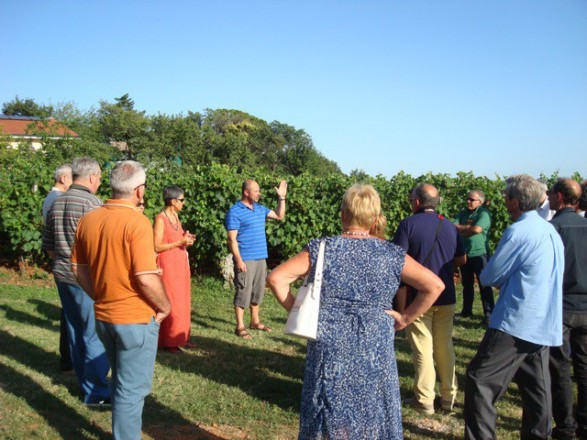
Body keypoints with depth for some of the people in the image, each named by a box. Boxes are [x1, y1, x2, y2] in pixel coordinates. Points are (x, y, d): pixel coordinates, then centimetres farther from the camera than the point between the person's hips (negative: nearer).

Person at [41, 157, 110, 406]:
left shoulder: (56, 204, 10)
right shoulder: (91, 202, -15)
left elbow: (48, 246, 14)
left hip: (63, 276, 8)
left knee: (75, 330, 16)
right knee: (95, 334, -1)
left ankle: (85, 383, 28)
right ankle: (96, 392, 5)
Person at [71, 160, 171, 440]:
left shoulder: (88, 219, 2)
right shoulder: (136, 221, -20)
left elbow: (79, 269, 9)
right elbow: (146, 279, -24)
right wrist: (164, 306, -8)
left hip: (103, 317, 7)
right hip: (136, 319, -7)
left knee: (122, 382, 25)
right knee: (132, 388, 7)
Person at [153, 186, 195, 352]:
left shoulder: (175, 216, 11)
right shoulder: (160, 219, -14)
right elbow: (157, 247, -17)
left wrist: (186, 239, 4)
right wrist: (180, 242, -18)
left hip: (180, 263, 8)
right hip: (168, 265, -8)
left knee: (182, 301, 11)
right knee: (170, 303, -4)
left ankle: (180, 337, 20)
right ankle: (169, 341, 4)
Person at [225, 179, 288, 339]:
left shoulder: (260, 208, 12)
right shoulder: (235, 212, -10)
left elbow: (279, 216, 22)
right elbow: (232, 238, -13)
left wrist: (281, 198, 12)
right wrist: (238, 260, -19)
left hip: (261, 258, 8)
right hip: (245, 259, -8)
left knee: (258, 290, 14)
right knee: (243, 291, -4)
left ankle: (255, 321, 27)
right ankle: (240, 327, 4)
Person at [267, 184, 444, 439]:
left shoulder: (322, 249, -4)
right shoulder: (391, 255, -2)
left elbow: (276, 278, -8)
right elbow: (435, 286, -3)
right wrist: (406, 318, 2)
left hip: (329, 350, 0)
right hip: (375, 353, 1)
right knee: (372, 420, 16)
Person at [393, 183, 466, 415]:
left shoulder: (408, 224, -10)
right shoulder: (450, 226, 5)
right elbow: (462, 260, 14)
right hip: (446, 298, 5)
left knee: (423, 349, 3)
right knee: (445, 347, 14)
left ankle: (424, 400, 9)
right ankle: (448, 397, 22)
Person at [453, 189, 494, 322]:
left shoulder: (484, 214, -10)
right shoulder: (464, 213, 10)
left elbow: (477, 229, -24)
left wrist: (461, 230, -8)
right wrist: (468, 227, -13)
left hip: (479, 254, -7)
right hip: (465, 254, 7)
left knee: (484, 285, -3)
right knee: (467, 285, 17)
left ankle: (489, 314, 2)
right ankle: (466, 311, 28)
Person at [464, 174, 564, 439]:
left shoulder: (518, 231, -15)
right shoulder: (551, 231, 11)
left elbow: (488, 277, -9)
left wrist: (500, 281, 12)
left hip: (517, 324, -9)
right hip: (545, 326, 9)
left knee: (479, 381, -5)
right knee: (536, 388, 16)